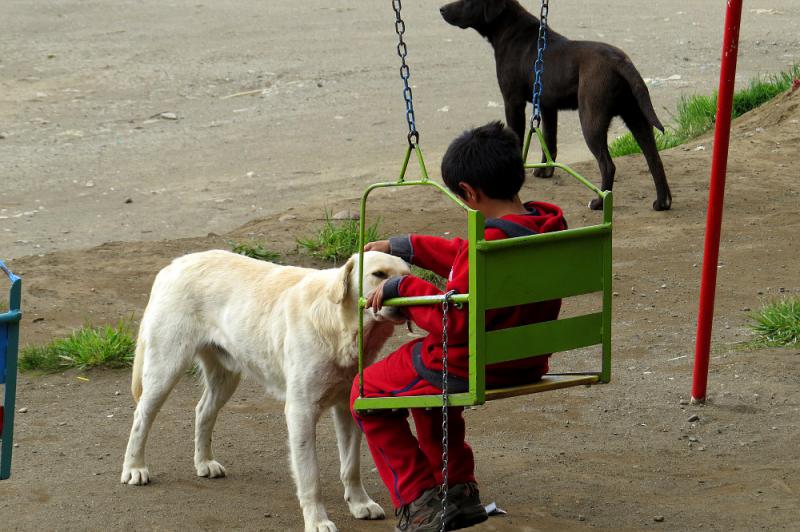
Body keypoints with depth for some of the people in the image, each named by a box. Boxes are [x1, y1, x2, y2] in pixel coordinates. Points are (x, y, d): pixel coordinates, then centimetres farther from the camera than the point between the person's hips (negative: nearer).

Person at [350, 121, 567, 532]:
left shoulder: (490, 243, -29)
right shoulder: (548, 227, -1)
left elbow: (452, 321, -27)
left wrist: (401, 288, -14)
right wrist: (404, 247, 19)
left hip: (474, 369, -9)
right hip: (525, 365, 9)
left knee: (367, 390, 12)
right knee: (430, 375, 36)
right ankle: (460, 492, 34)